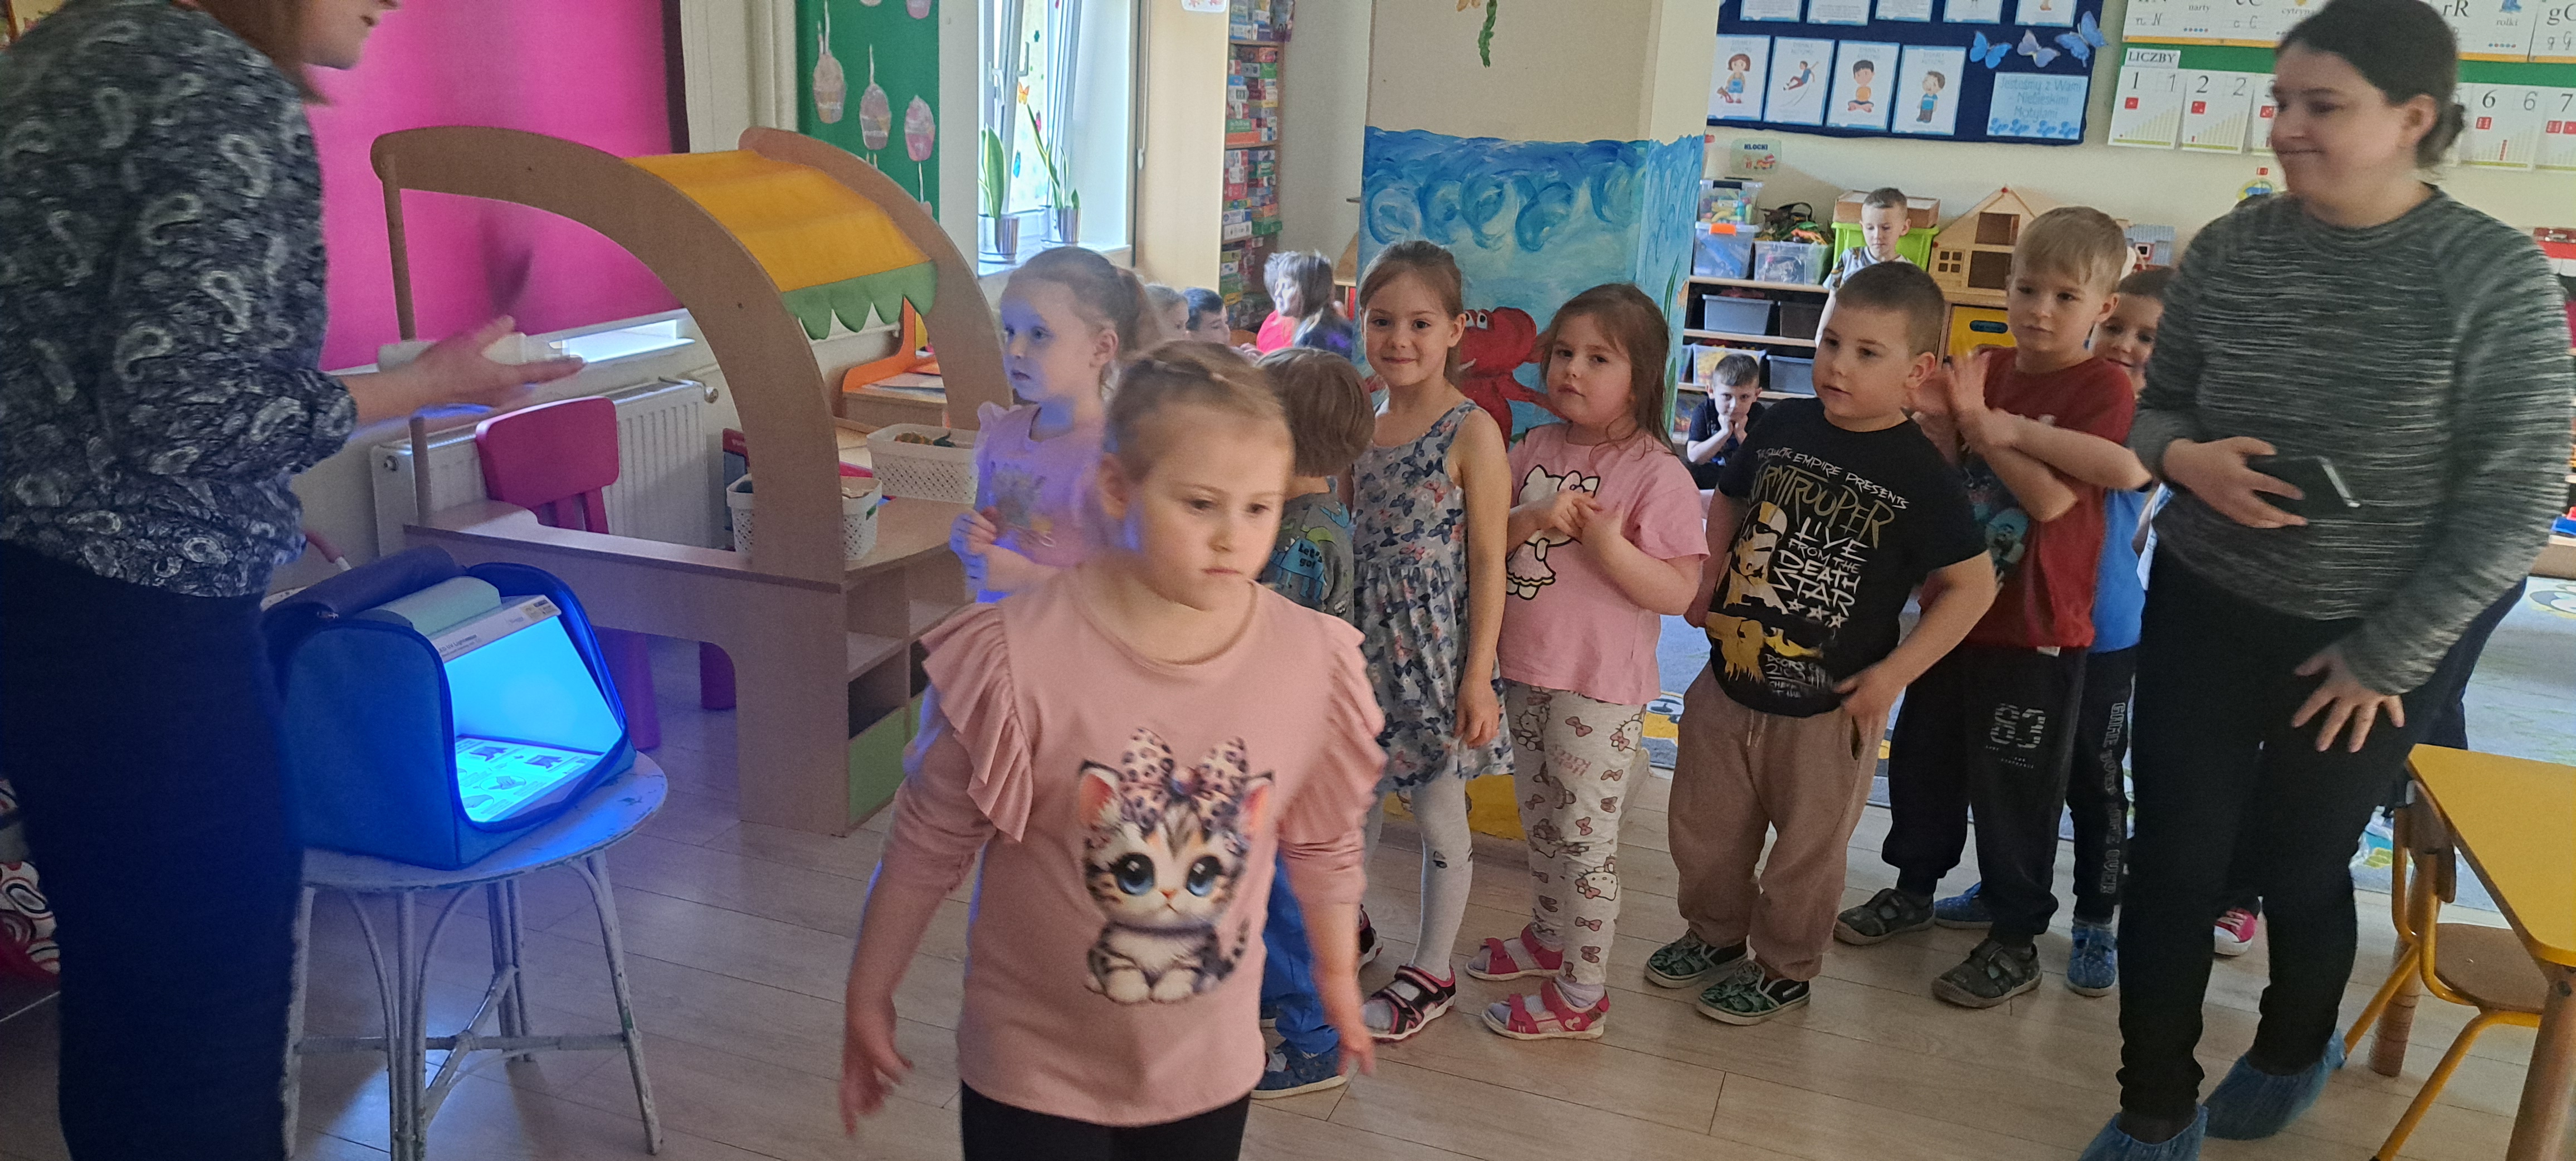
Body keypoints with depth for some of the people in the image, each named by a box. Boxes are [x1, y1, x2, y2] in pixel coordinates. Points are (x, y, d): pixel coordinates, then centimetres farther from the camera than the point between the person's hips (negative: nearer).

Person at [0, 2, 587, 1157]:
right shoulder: (235, 100, -16)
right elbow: (190, 416, -21)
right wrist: (430, 383, -9)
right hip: (132, 617, -9)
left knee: (122, 969, 22)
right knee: (210, 976, 5)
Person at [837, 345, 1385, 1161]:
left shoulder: (1314, 663, -13)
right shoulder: (1015, 660, -22)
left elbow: (1324, 841, 4)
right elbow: (928, 845, -9)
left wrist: (1337, 972, 17)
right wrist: (868, 1000, 1)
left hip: (1211, 1071, 3)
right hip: (1033, 1076, -2)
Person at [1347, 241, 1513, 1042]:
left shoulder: (1472, 433, -13)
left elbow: (1488, 562, -12)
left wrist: (1478, 674, -14)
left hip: (1433, 650, -5)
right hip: (1364, 643, 5)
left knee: (1438, 813, 7)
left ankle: (1431, 972, 24)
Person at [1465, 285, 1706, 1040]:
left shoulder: (1657, 474, -14)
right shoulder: (1535, 448, 4)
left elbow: (1679, 592, -17)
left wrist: (1605, 541, -27)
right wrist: (1531, 517, -17)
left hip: (1598, 688, -7)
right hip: (1525, 671, 7)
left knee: (1586, 837, 4)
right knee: (1539, 820, 23)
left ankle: (1582, 992, 17)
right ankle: (1547, 936, 44)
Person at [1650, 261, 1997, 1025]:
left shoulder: (1920, 474, -15)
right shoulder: (1784, 428, -2)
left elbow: (1973, 584, -11)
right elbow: (1729, 503, 16)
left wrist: (1894, 672, -15)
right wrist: (1708, 584, 1)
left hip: (1827, 705, -4)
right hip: (1730, 675, 5)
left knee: (1807, 849, 15)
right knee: (1702, 829, 19)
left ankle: (1783, 969, 36)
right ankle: (1716, 934, 43)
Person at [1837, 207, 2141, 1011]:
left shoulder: (2103, 388, -12)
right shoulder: (1985, 370, 6)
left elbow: (2052, 498, -22)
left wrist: (1981, 424, -24)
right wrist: (1939, 421, -12)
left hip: (2035, 625, -6)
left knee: (2015, 784, 4)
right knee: (1923, 756, 18)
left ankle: (2015, 942, 20)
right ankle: (1915, 886, 38)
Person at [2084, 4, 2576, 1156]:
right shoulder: (2228, 250, -4)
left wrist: (2384, 657, -11)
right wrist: (2184, 458, -17)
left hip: (2367, 643, -2)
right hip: (2200, 613, 2)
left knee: (2302, 870, 15)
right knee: (2170, 865, 4)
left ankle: (2293, 1051, 46)